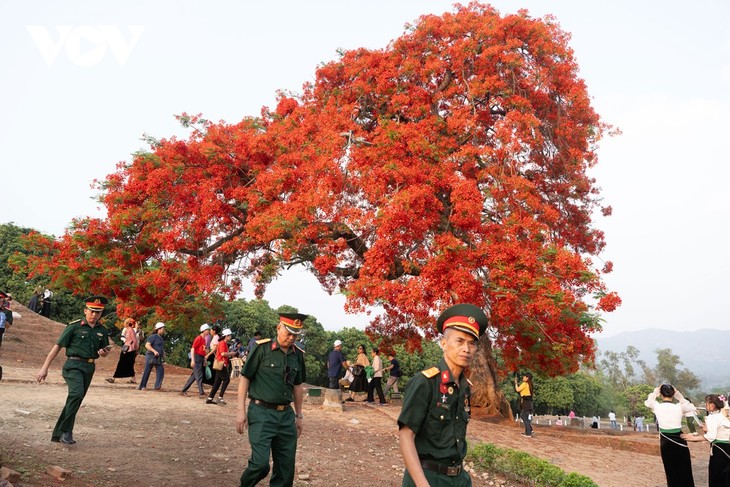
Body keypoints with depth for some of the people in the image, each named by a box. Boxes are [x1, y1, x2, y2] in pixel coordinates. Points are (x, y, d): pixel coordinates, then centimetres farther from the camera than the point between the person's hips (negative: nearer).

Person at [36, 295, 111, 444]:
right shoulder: (74, 327, -4)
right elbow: (57, 347, -4)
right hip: (73, 365, -6)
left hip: (89, 368, 6)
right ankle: (66, 431, -16)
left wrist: (104, 353, -4)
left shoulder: (102, 331, 10)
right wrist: (44, 368, -8)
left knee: (75, 400, 9)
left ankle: (58, 434, 23)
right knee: (77, 393, -27)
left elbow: (105, 351, 21)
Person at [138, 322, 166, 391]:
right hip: (151, 356, -8)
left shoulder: (160, 338, 19)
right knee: (147, 372, -1)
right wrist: (154, 351, -28)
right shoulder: (153, 336, -6)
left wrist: (163, 360, 20)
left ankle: (157, 386, -7)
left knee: (161, 371, -5)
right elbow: (147, 345, -17)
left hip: (158, 358, 8)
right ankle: (142, 386, 8)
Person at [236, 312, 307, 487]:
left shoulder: (298, 354, 6)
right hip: (262, 413, -5)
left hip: (286, 415, 5)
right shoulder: (261, 348, -9)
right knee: (261, 463, -10)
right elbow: (244, 378, -5)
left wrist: (299, 416, 17)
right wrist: (241, 411, -9)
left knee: (287, 466, 8)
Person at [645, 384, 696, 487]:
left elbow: (648, 402, 14)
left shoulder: (657, 406, -9)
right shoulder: (679, 407, -12)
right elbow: (689, 406, 11)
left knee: (671, 471, 13)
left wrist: (655, 392, 14)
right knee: (684, 471, 13)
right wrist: (678, 395, 4)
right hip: (679, 441, -1)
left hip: (665, 442, 1)